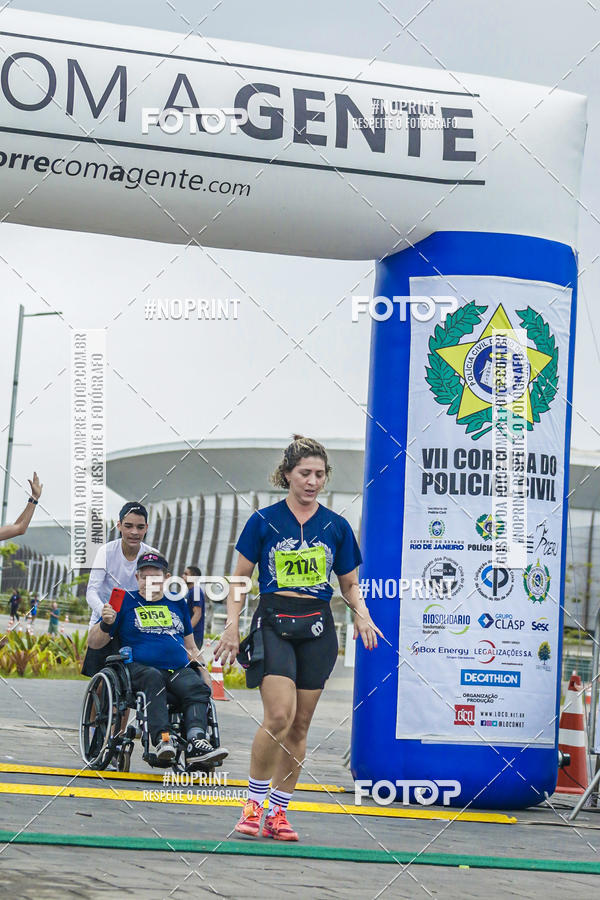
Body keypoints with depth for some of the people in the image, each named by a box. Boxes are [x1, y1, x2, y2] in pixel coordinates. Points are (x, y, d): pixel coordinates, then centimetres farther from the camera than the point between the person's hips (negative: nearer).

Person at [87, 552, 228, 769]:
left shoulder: (177, 603, 23)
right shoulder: (126, 602, 13)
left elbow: (190, 646, 31)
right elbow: (94, 643, 12)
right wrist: (105, 624, -9)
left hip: (179, 670, 3)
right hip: (139, 667, -3)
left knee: (198, 687, -29)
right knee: (153, 678, -38)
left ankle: (196, 743, -47)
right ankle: (161, 738, -50)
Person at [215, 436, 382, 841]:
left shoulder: (336, 526, 8)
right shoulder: (264, 521, 1)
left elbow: (350, 584, 15)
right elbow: (241, 578, 6)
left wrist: (362, 615, -4)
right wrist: (233, 624, -5)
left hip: (317, 629, 3)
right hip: (273, 623, -3)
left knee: (300, 725, 5)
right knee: (279, 716, -19)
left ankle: (278, 812, 15)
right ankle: (253, 802, -3)